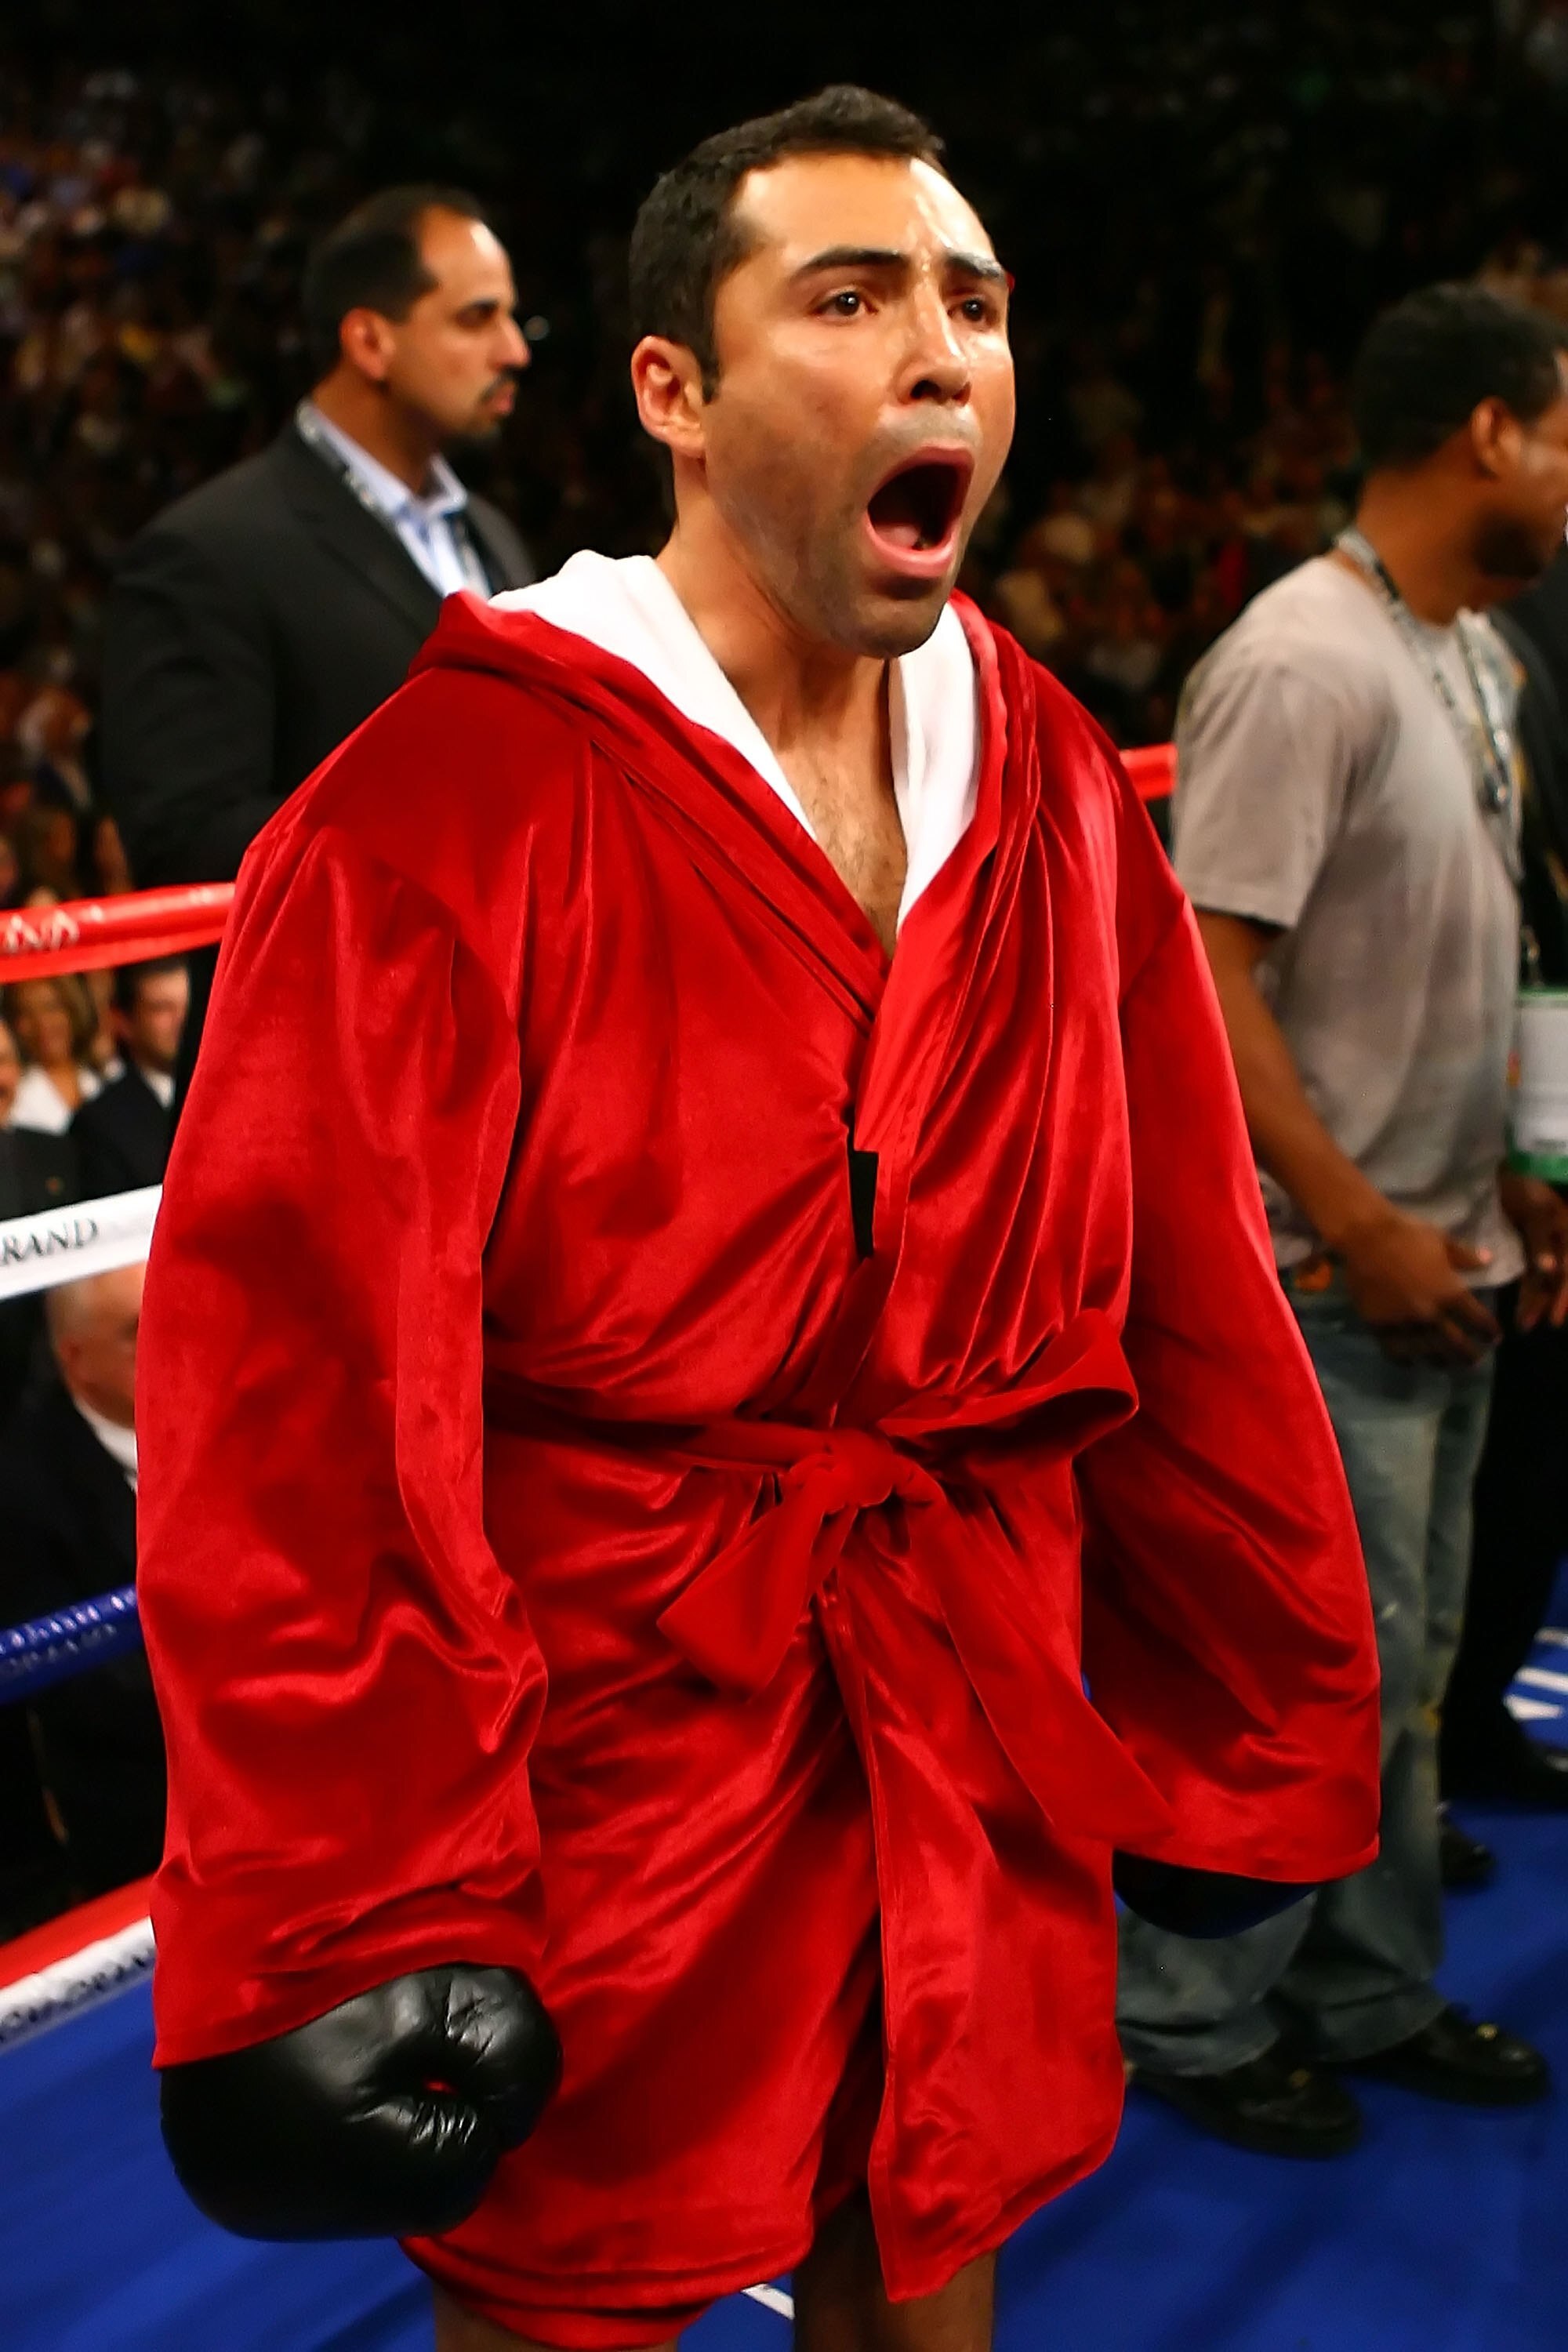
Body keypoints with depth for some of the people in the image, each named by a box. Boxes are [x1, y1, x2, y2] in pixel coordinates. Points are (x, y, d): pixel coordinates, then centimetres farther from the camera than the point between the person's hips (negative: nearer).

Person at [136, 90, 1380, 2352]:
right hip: (594, 1764, -4)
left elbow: (1190, 1294, 7)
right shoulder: (447, 807, -14)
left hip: (978, 1781, 5)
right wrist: (352, 1924, -17)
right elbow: (300, 1393, -17)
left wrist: (1256, 1724, 9)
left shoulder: (1051, 787, 3)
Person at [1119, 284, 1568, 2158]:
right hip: (1321, 1277, -9)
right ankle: (1189, 2019, 19)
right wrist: (1360, 1230, -21)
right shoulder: (1302, 667, -18)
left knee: (1399, 1658, 18)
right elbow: (1201, 980, -22)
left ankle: (1368, 1993, 34)